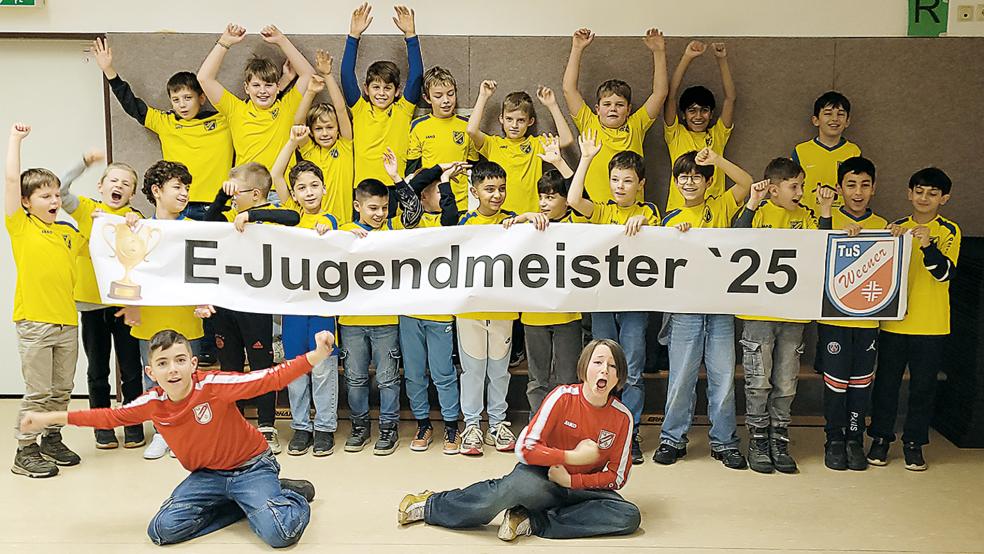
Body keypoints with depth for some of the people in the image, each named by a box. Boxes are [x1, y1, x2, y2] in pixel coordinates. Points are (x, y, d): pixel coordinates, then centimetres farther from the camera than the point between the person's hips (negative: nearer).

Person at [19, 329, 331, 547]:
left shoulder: (214, 385, -24)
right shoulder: (153, 402, -7)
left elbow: (270, 379, -32)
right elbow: (111, 416, 9)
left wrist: (316, 357, -46)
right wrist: (50, 418, 8)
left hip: (249, 466, -6)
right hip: (206, 474, 6)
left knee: (281, 533, -28)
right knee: (163, 530, -11)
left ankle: (292, 496, 11)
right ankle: (250, 503, 3)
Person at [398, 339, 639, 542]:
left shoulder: (622, 417, -6)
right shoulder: (563, 396, -13)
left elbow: (616, 477, -2)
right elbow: (526, 448, -14)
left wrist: (570, 480, -13)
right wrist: (573, 456, -15)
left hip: (583, 487, 3)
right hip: (543, 478, -3)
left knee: (630, 517, -25)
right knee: (517, 483, -38)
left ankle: (532, 521, -22)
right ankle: (432, 504, -17)